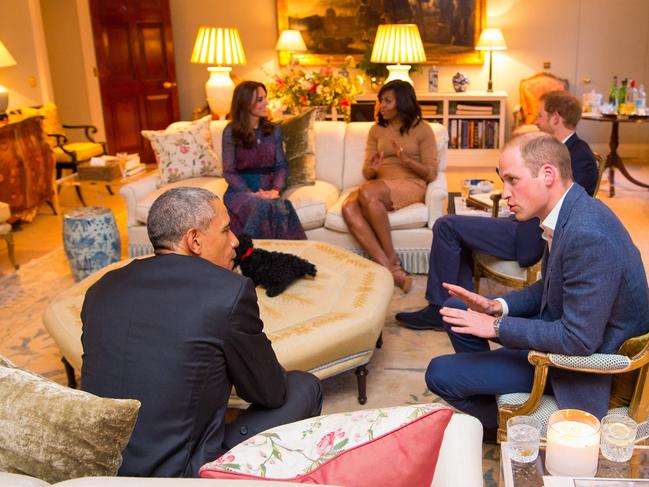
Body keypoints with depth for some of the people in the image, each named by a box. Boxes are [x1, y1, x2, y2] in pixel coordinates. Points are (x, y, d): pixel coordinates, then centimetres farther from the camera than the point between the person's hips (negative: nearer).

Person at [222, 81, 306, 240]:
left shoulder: (274, 130, 10)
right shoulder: (231, 132, -1)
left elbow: (282, 166, 7)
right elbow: (229, 172, -4)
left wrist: (275, 190, -13)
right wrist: (252, 193, -18)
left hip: (267, 190, 3)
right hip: (240, 190, -2)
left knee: (283, 207, -33)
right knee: (261, 206, -37)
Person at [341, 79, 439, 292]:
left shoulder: (422, 129, 6)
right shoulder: (377, 130, 18)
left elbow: (431, 174, -1)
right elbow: (367, 173, 14)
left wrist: (406, 159, -17)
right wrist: (371, 169, -11)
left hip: (411, 185, -4)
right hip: (379, 186, 4)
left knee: (367, 193, -36)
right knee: (349, 207, -31)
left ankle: (392, 258, -24)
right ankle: (391, 269, -37)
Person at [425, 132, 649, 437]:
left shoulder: (588, 237, -34)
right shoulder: (570, 212, -3)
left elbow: (578, 341, -31)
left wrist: (498, 326, -23)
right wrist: (498, 307, -5)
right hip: (565, 325, 9)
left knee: (440, 374, -9)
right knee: (457, 310, 14)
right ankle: (486, 383, 31)